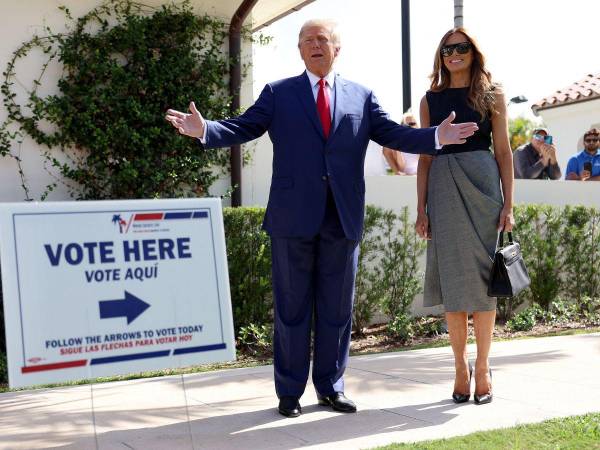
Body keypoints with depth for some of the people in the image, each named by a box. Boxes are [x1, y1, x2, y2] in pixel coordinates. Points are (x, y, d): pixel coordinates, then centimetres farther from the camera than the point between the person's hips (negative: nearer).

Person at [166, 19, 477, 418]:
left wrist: (437, 137, -8)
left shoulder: (361, 96, 12)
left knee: (337, 308, 9)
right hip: (294, 217, -2)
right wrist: (204, 129, -18)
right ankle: (290, 391, 15)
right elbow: (242, 128, -1)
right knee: (292, 307, 5)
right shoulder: (278, 94, 7)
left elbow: (393, 134, 7)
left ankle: (331, 387, 21)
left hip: (343, 220, 2)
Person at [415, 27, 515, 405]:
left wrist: (508, 205, -4)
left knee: (481, 277, 0)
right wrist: (421, 209, 3)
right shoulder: (431, 100, 11)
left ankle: (483, 367, 9)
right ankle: (461, 365, 12)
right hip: (443, 189, 2)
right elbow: (425, 157, 10)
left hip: (481, 184, -1)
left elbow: (503, 152, 4)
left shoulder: (492, 95, 7)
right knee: (452, 280, 2)